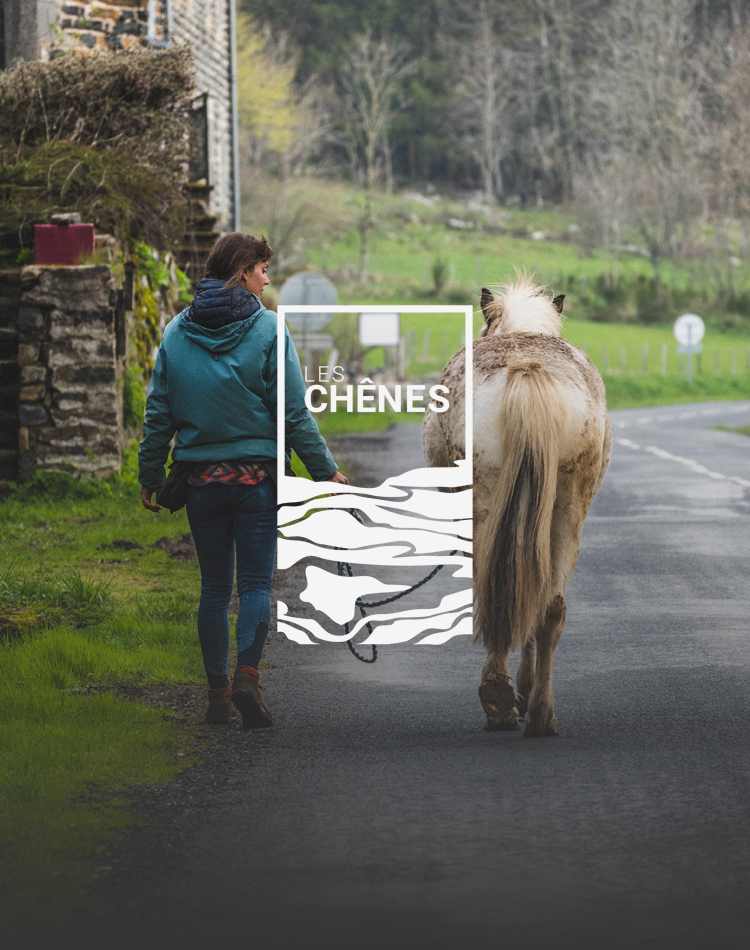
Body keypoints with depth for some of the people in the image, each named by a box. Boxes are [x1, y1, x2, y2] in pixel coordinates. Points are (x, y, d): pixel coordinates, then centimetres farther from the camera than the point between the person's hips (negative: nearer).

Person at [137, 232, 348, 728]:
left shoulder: (177, 332, 4)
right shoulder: (267, 330, -7)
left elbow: (158, 412, 7)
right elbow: (294, 412, -8)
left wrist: (151, 476, 15)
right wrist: (326, 470, -2)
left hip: (200, 476, 3)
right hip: (257, 475, -3)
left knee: (215, 586, 10)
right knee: (257, 582, 0)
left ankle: (218, 692, 10)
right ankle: (247, 676, -19)